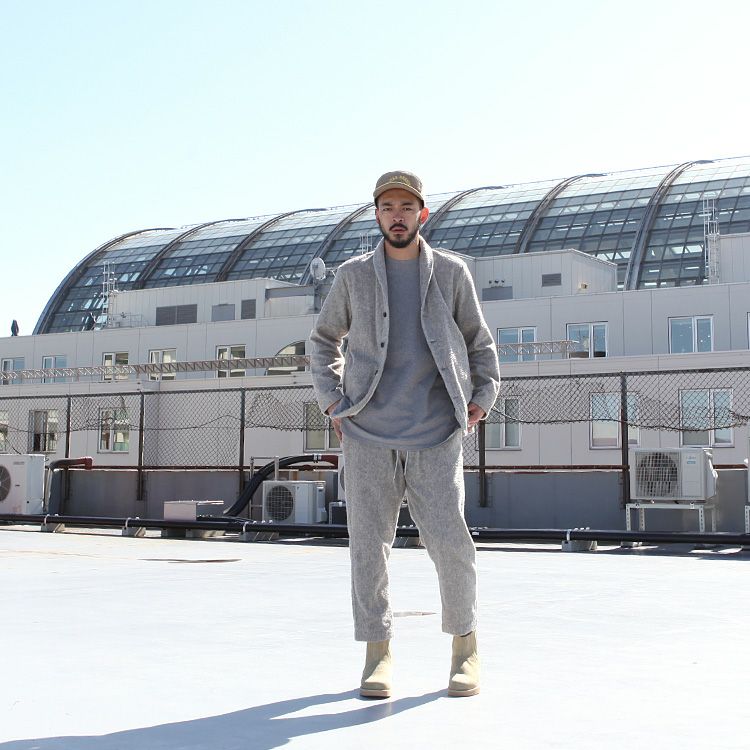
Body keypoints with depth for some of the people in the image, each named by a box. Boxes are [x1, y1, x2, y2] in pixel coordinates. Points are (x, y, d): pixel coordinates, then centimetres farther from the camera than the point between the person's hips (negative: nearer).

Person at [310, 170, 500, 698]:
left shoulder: (451, 272, 9)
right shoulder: (354, 275, 10)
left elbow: (479, 342, 18)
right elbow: (324, 339, 21)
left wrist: (482, 398, 7)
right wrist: (333, 401, 10)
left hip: (436, 435, -1)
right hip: (367, 434, 1)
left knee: (450, 542, -5)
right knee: (368, 542, 1)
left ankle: (465, 646, 15)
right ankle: (378, 652, 13)